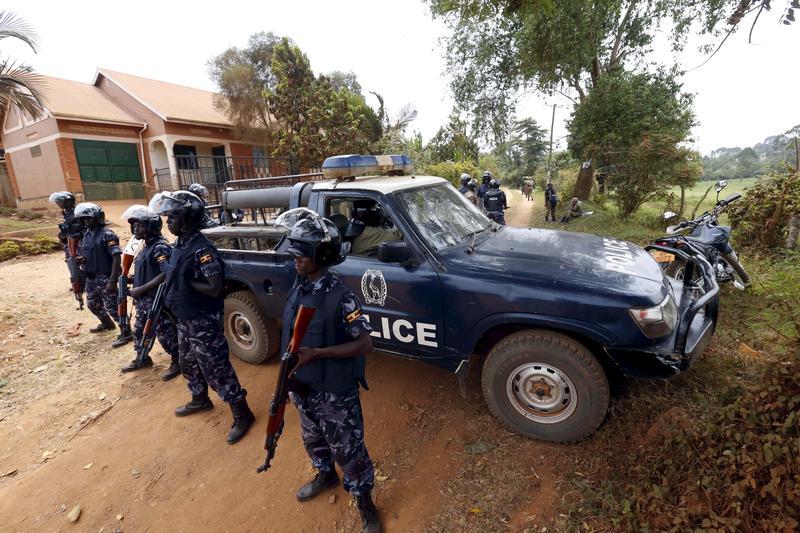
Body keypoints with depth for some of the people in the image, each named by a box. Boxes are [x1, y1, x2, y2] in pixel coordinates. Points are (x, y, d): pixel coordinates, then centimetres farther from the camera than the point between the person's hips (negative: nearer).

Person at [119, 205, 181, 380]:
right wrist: (133, 280, 8)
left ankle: (177, 362, 18)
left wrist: (141, 289, -24)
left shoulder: (160, 247, -19)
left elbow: (166, 274, -27)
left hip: (157, 300, -10)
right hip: (143, 300, 10)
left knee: (165, 334, 2)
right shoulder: (146, 246, 10)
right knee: (139, 330, 22)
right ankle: (142, 359, 41)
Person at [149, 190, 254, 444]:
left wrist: (189, 283, -17)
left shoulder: (202, 249, -24)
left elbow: (216, 288, -28)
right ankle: (200, 400, 49)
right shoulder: (180, 245, 5)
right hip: (184, 320, 10)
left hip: (204, 322, -10)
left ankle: (242, 414, 13)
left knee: (216, 369, -1)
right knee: (188, 364, 26)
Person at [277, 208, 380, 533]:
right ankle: (325, 475, 57)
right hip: (302, 387, 7)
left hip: (335, 393, -7)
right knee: (313, 439, 29)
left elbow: (365, 345, -24)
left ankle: (364, 502, 37)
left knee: (347, 450, 12)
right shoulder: (300, 287, -3)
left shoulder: (340, 296, -26)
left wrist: (317, 353, -31)